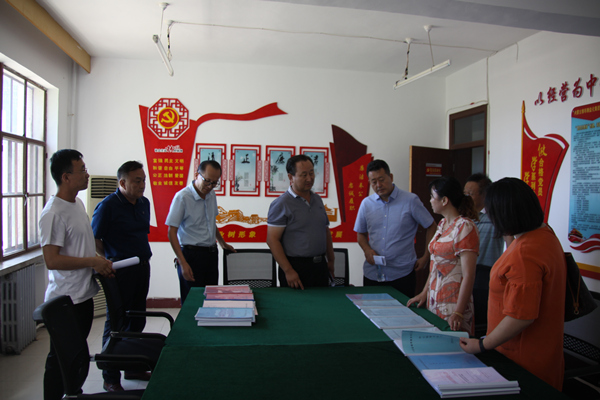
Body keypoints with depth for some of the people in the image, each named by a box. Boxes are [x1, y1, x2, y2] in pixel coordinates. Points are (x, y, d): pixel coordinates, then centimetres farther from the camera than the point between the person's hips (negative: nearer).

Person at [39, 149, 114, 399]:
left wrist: (101, 264, 7)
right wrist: (92, 262, -19)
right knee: (60, 360, 5)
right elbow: (52, 260, -24)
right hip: (66, 301, -9)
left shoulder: (78, 203, 10)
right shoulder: (54, 213, -20)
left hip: (84, 295, 10)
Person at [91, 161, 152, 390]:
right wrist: (106, 261, -17)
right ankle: (111, 378, 17)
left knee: (137, 320, 16)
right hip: (120, 269, -7)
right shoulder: (108, 206, -12)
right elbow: (94, 240, -10)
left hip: (142, 266, 7)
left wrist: (144, 256, 13)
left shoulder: (144, 203, 9)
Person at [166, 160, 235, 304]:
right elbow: (172, 233, -13)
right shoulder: (182, 197, -13)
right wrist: (182, 263, -18)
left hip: (211, 253, 7)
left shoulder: (211, 195, 8)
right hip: (192, 255, -6)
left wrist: (223, 244, 28)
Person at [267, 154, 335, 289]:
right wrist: (288, 271, -18)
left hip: (320, 266, 6)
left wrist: (331, 260, 16)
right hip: (296, 268, -6)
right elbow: (272, 239, -14)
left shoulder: (317, 200, 13)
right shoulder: (281, 204, -9)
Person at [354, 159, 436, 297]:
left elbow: (431, 227, 2)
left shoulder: (410, 201, -4)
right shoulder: (366, 204, 5)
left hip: (402, 274, -3)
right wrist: (366, 249, -4)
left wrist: (426, 257, -1)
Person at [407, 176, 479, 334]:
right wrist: (424, 293, 14)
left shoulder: (464, 227, -15)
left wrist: (458, 313, -22)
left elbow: (468, 275, -19)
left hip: (453, 303, -8)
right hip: (434, 301, 8)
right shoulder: (442, 224, 11)